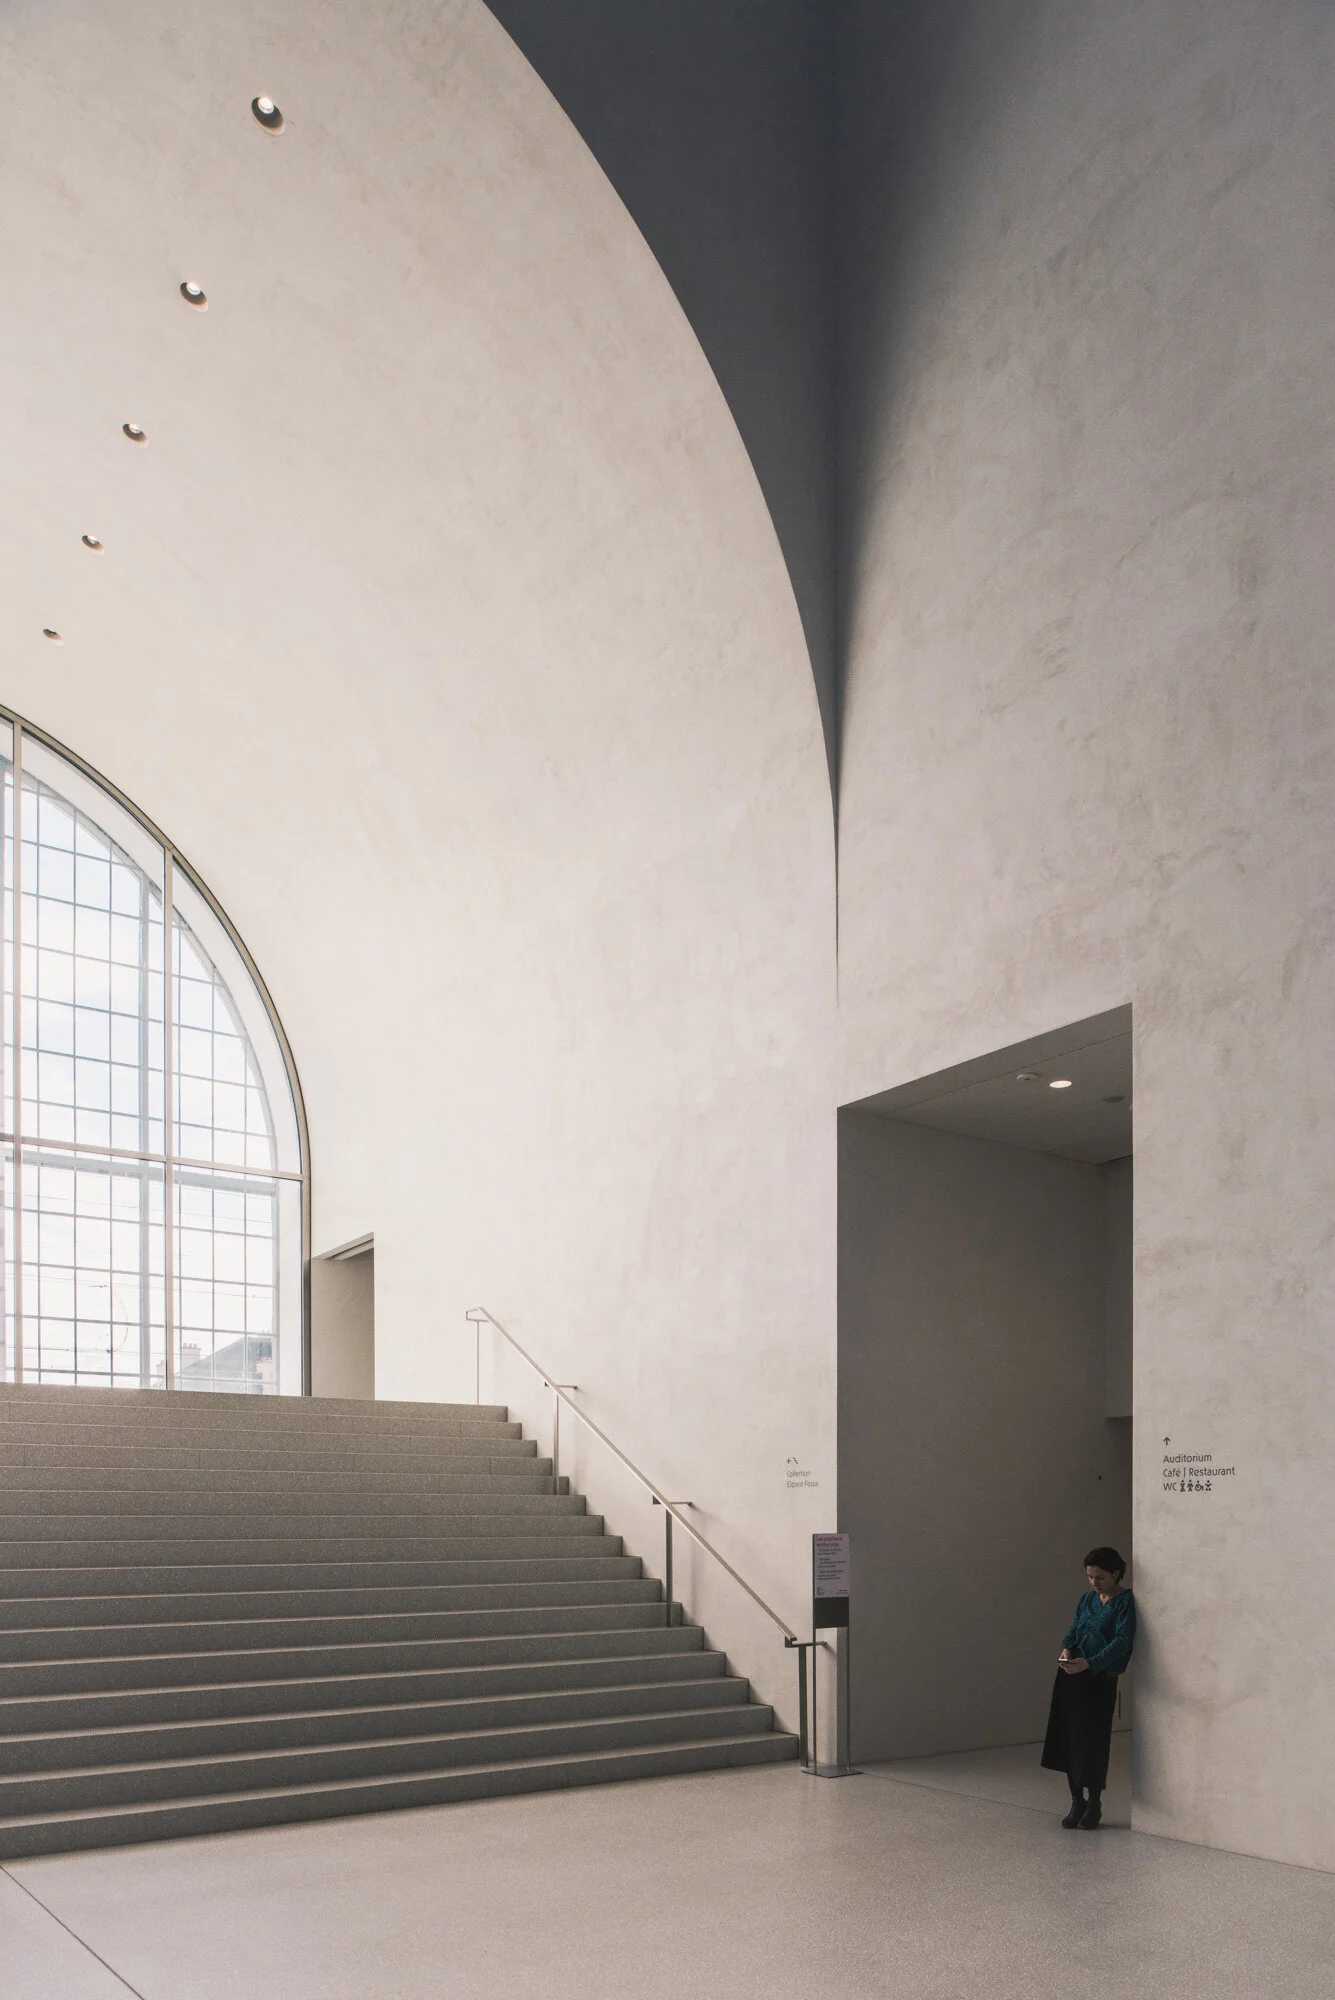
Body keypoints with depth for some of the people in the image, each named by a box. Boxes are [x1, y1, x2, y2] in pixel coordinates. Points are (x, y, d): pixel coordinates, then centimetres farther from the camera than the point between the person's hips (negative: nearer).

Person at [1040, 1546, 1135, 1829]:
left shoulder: (1126, 1602, -7)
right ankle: (1077, 1802, 21)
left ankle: (1094, 1804, 17)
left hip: (1100, 1679, -6)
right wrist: (1067, 1649, -9)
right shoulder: (1087, 1599, 13)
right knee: (1068, 1739, 7)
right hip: (1071, 1677, 6)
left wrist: (1090, 1663, -27)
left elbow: (1121, 1641, -16)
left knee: (1092, 1742, -1)